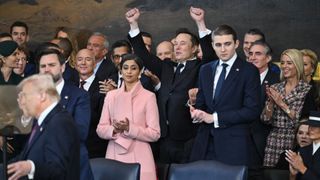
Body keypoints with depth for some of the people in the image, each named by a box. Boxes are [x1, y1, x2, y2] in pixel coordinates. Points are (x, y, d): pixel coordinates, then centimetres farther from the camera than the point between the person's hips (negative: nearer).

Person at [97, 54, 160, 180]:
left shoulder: (148, 96, -2)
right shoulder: (111, 96, 9)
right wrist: (114, 130, -12)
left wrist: (129, 128, -17)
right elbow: (100, 129, 8)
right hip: (114, 155, 3)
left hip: (139, 157, -3)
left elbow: (154, 134, -6)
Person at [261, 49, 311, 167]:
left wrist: (281, 103, -13)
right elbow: (265, 119, 6)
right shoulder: (275, 88, 8)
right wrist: (271, 102, -10)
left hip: (295, 141, -3)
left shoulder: (307, 90, -3)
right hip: (274, 140, 3)